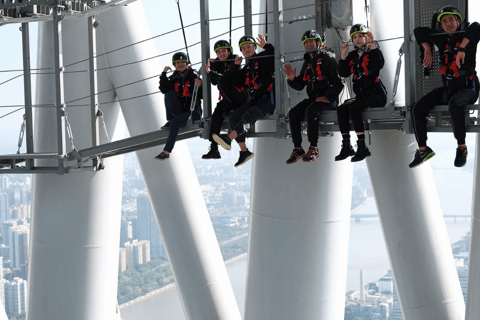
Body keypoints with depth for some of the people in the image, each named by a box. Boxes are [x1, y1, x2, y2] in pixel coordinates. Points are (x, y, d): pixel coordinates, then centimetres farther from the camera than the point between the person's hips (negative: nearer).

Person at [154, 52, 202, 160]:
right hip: (179, 110, 5)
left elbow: (203, 96, -10)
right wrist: (164, 74, -15)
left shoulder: (193, 77, -7)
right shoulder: (174, 79, 6)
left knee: (175, 122, -30)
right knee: (170, 92, -14)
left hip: (192, 111, -5)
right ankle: (169, 121, -14)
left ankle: (167, 151, -31)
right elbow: (164, 90, -10)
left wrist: (200, 86, -30)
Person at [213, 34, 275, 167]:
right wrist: (236, 66, 5)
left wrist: (267, 46, -24)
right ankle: (244, 151, -12)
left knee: (248, 116, -32)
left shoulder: (263, 59, 1)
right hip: (255, 100, 8)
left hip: (268, 99, -8)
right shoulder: (246, 68, 20)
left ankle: (229, 139, -49)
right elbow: (238, 83, 13)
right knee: (233, 118, -8)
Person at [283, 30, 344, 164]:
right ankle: (297, 149, -16)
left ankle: (313, 148, -27)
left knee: (311, 110, -34)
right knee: (293, 113, -17)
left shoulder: (327, 57, -3)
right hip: (313, 98, 7)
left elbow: (339, 81, -10)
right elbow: (300, 85, 19)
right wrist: (292, 78, -2)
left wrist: (328, 97, -17)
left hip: (328, 99, -7)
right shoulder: (308, 62, 19)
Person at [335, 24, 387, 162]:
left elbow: (378, 66, -22)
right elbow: (344, 73, 6)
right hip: (361, 95, 6)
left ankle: (362, 148, -29)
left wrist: (372, 45, -21)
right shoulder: (353, 55, 15)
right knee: (341, 109, -16)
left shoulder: (373, 52, -1)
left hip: (375, 95, -6)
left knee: (354, 108, -29)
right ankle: (346, 147, -13)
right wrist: (343, 55, -1)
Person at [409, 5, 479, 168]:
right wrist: (427, 49, 4)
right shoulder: (441, 39, 8)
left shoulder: (466, 36, -8)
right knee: (418, 108, -7)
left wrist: (462, 48, -36)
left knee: (455, 103, -39)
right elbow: (419, 31, 17)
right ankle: (423, 150, 0)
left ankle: (462, 148, -28)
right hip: (447, 88, 6)